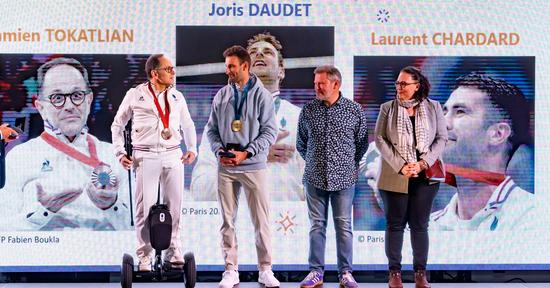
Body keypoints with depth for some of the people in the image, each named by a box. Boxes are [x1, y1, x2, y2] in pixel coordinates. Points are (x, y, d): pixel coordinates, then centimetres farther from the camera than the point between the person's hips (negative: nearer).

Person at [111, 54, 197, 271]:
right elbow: (118, 125, 12)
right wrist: (120, 152, 4)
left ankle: (173, 252, 13)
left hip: (173, 155, 3)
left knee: (173, 206, 3)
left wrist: (192, 148, 12)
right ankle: (144, 256, 5)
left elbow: (187, 124, 25)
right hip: (146, 156, -3)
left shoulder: (177, 97, 12)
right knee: (145, 207, -2)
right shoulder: (135, 95, 3)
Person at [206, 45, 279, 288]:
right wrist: (220, 151, -7)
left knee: (261, 221, 0)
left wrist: (246, 153, -14)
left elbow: (270, 131, -6)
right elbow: (212, 129, 11)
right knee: (228, 220, 6)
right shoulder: (221, 95, 7)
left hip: (253, 166, -3)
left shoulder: (261, 95, -3)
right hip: (226, 168, 3)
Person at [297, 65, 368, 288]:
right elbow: (301, 143, 15)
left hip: (343, 178, -2)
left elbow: (362, 142, 9)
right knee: (317, 225, 5)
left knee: (343, 226, 1)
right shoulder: (308, 110, 3)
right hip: (315, 178, 2)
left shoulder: (354, 110, -1)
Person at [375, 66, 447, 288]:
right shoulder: (387, 108, 4)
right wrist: (400, 166, -12)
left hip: (424, 176, 0)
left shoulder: (433, 108, 5)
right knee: (395, 224, 4)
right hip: (395, 176, 0)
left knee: (419, 225, 4)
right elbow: (380, 139, -2)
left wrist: (423, 163, -12)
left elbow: (441, 138, 2)